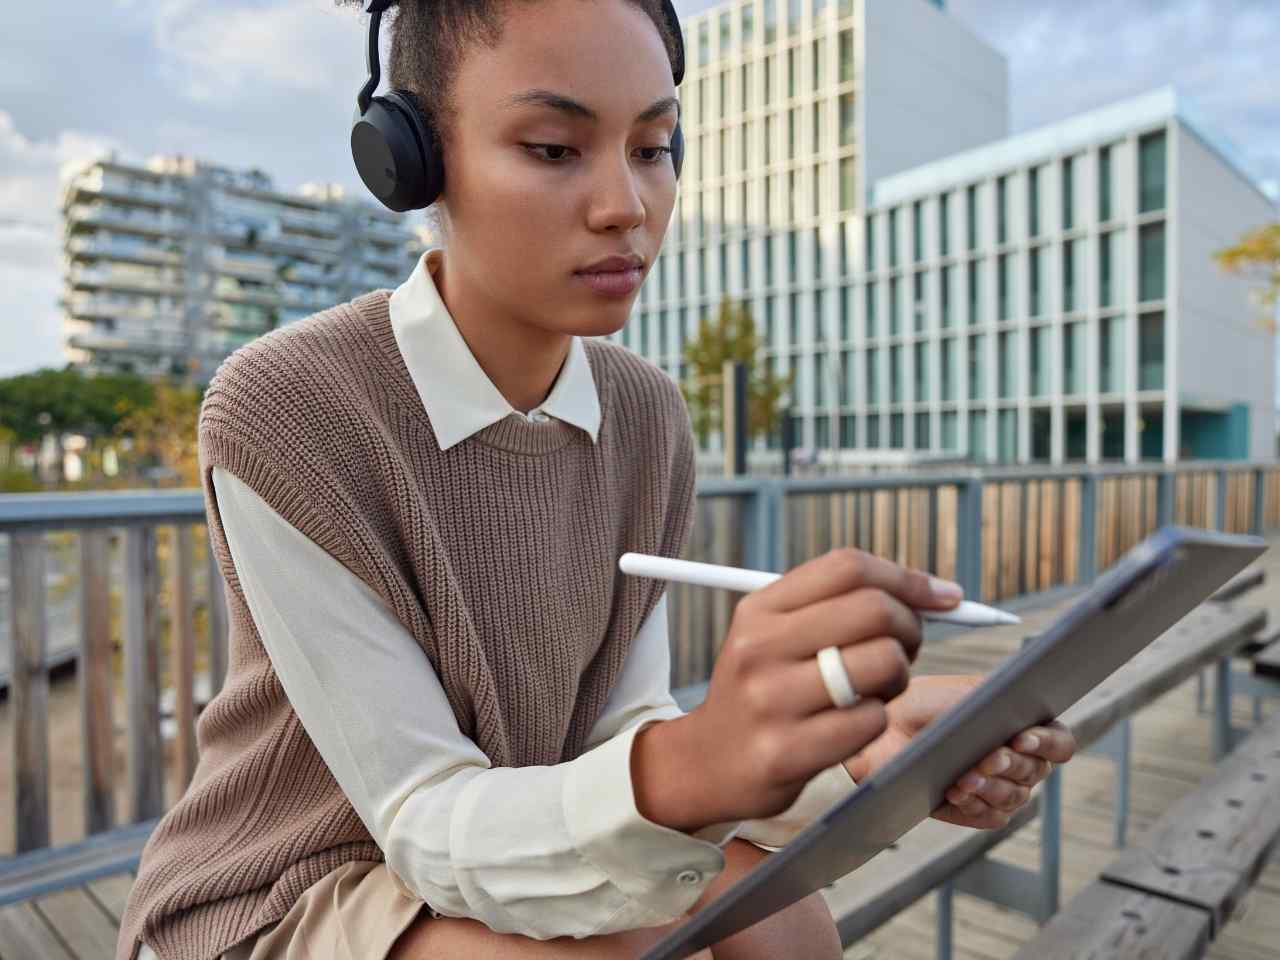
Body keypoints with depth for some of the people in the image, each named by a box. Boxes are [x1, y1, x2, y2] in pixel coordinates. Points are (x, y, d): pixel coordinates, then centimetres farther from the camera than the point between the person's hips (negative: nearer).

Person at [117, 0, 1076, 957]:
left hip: (512, 869, 5)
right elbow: (428, 823, -25)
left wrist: (860, 744, -27)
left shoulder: (646, 415, -8)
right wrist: (699, 764, -46)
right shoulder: (276, 410, -26)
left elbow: (620, 751, -9)